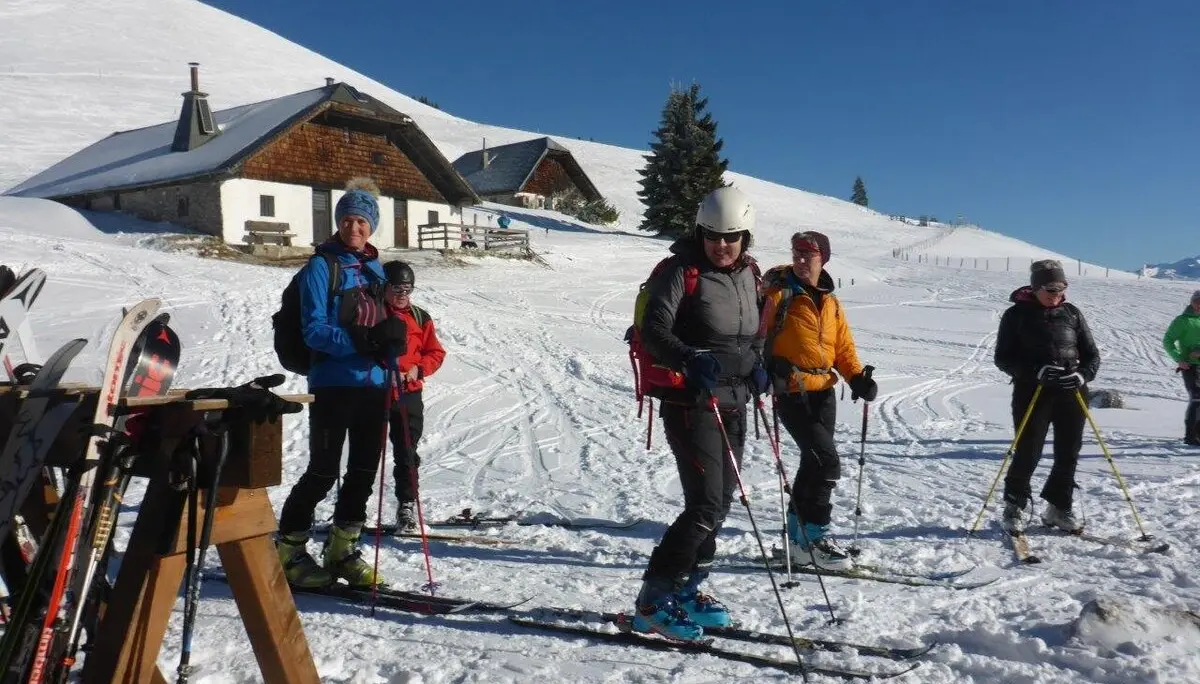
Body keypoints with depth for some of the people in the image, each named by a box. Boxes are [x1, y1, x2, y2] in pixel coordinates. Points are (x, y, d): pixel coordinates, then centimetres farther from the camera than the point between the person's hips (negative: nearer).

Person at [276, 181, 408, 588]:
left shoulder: (376, 268, 13)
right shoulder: (321, 266, -6)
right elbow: (314, 330, -13)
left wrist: (391, 338, -7)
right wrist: (363, 341, -25)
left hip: (374, 383, 6)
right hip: (334, 383, -6)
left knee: (364, 469, 11)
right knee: (323, 472, -1)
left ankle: (341, 548, 26)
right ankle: (289, 549, 17)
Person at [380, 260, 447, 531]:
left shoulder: (419, 317, 4)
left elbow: (436, 352, 9)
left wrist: (418, 369, -9)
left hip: (409, 395, 2)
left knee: (406, 453, 6)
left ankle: (407, 504, 19)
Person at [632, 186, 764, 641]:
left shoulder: (748, 274, 10)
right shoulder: (681, 271, -11)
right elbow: (654, 329, -20)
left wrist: (757, 364, 6)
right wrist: (690, 360, -38)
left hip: (733, 403, 8)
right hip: (691, 403, -8)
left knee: (720, 502, 12)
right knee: (706, 505, -13)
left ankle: (686, 591, 27)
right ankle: (652, 602, -1)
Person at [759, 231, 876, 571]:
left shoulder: (831, 303, 13)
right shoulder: (778, 293, -7)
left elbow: (843, 347, 14)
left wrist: (857, 377, -2)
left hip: (824, 392, 7)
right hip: (792, 393, -7)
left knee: (813, 463, 14)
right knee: (827, 462, -14)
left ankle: (798, 536, 28)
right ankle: (814, 535, 1)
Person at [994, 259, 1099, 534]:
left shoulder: (1072, 313, 9)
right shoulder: (1017, 314, -1)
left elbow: (1092, 355, 11)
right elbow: (1003, 358, -4)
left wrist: (1083, 375, -11)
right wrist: (1036, 371, -19)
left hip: (1072, 394, 4)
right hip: (1032, 393, -4)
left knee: (1069, 454, 8)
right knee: (1027, 454, -4)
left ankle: (1058, 509, 24)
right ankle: (1014, 508, 15)